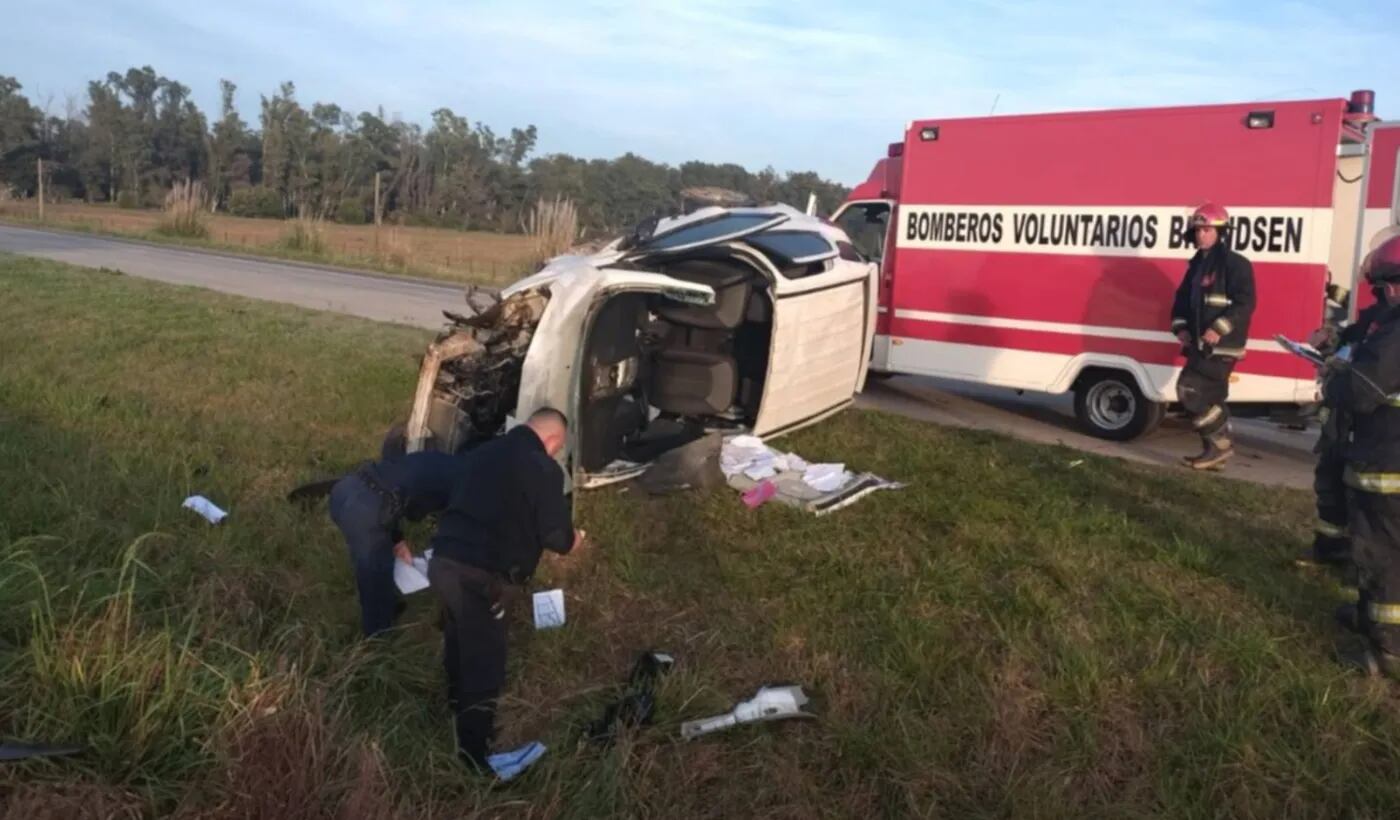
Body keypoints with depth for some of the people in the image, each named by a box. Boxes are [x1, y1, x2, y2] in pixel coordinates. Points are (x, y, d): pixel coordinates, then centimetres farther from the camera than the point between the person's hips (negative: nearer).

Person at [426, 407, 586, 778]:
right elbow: (556, 536, -9)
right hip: (479, 576, -8)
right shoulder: (544, 469, -10)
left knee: (460, 649, 26)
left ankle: (462, 723, 46)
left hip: (444, 560, 8)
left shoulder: (485, 452, 13)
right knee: (483, 662, 4)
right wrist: (573, 540, 14)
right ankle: (477, 755, 14)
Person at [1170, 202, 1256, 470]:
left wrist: (1219, 329, -25)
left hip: (1220, 347, -9)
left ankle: (1219, 445, -6)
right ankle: (1214, 451, 19)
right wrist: (1180, 327, 5)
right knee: (1209, 398, 11)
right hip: (1201, 345, 9)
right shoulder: (1198, 264, 16)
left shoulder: (1236, 264, -10)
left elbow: (1245, 303, -17)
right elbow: (1183, 298, 21)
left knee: (1190, 390, -15)